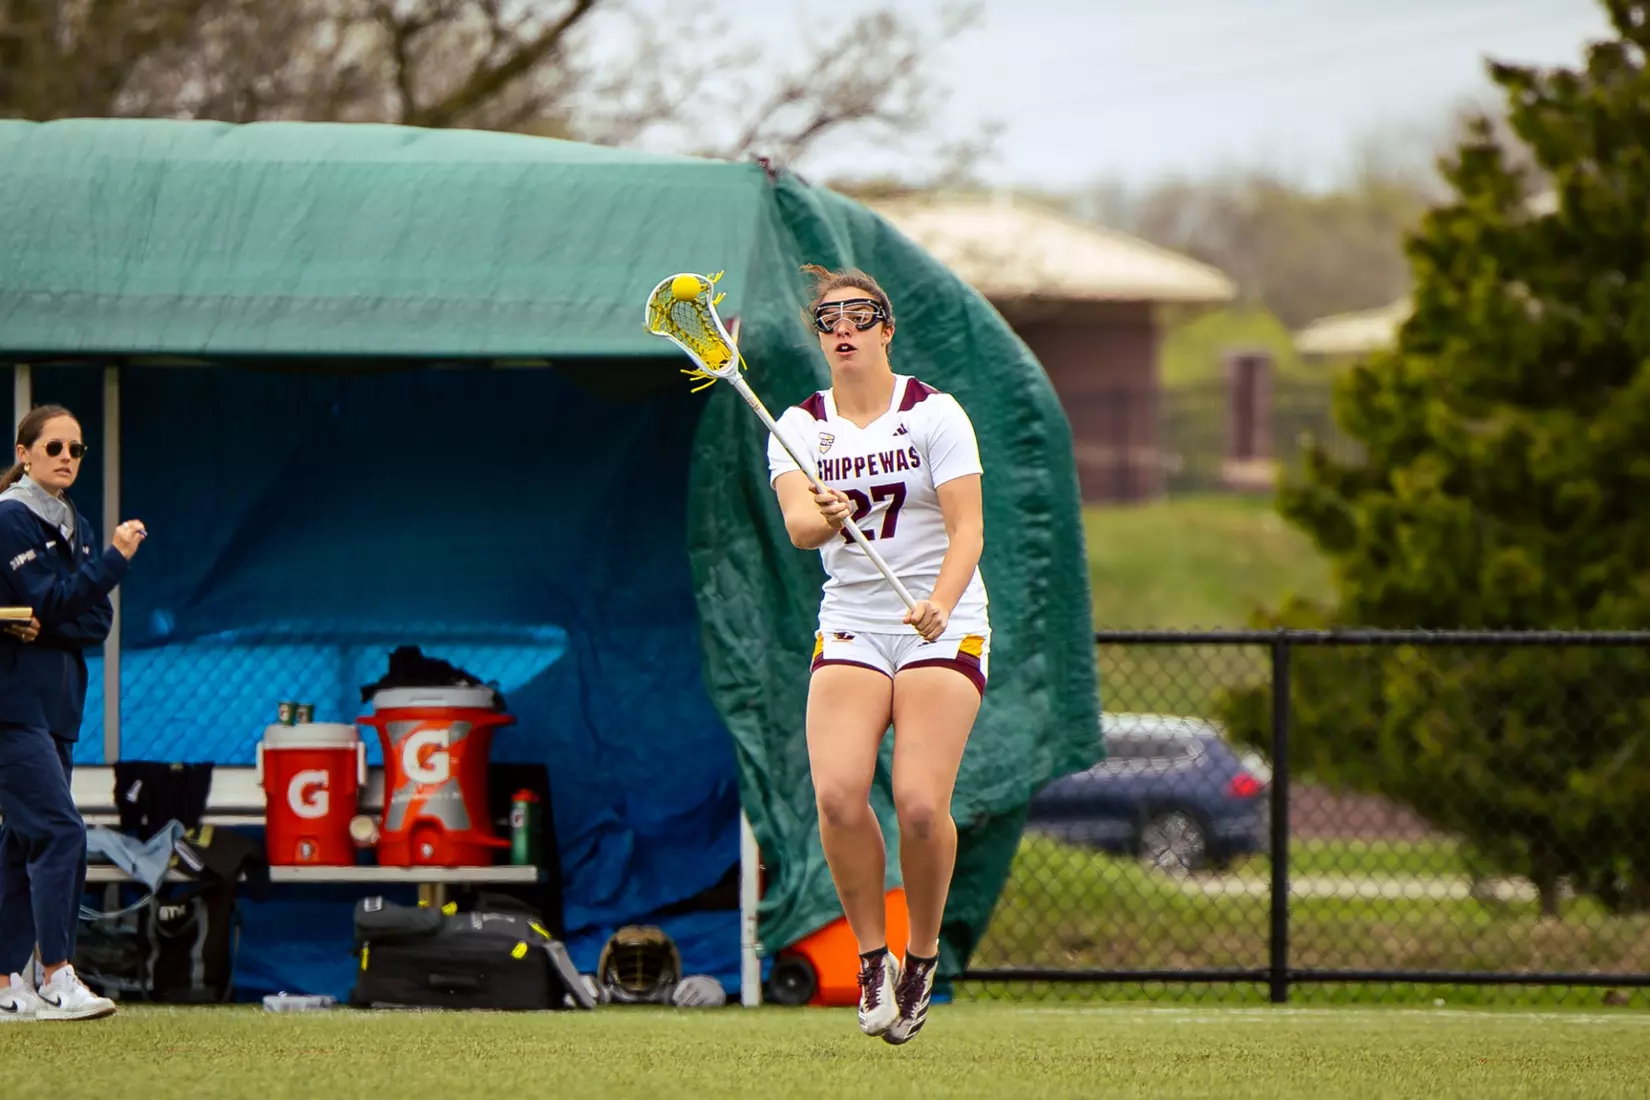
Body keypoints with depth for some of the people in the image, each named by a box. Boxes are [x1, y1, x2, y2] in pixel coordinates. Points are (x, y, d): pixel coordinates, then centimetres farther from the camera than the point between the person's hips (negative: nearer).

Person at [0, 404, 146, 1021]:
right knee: (59, 831, -17)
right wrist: (117, 557, -17)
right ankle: (56, 981, -19)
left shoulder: (74, 527, 16)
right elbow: (51, 601, -16)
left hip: (56, 703, 8)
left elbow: (97, 621, 9)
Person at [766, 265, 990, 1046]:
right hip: (850, 625, 2)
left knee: (920, 804, -19)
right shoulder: (800, 427, 4)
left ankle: (922, 954, 6)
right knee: (837, 794, -20)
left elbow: (968, 529, -12)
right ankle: (872, 958, -2)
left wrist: (939, 605, -30)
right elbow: (797, 524, -13)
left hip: (943, 629, -2)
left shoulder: (934, 414, -4)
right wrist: (822, 519, -37)